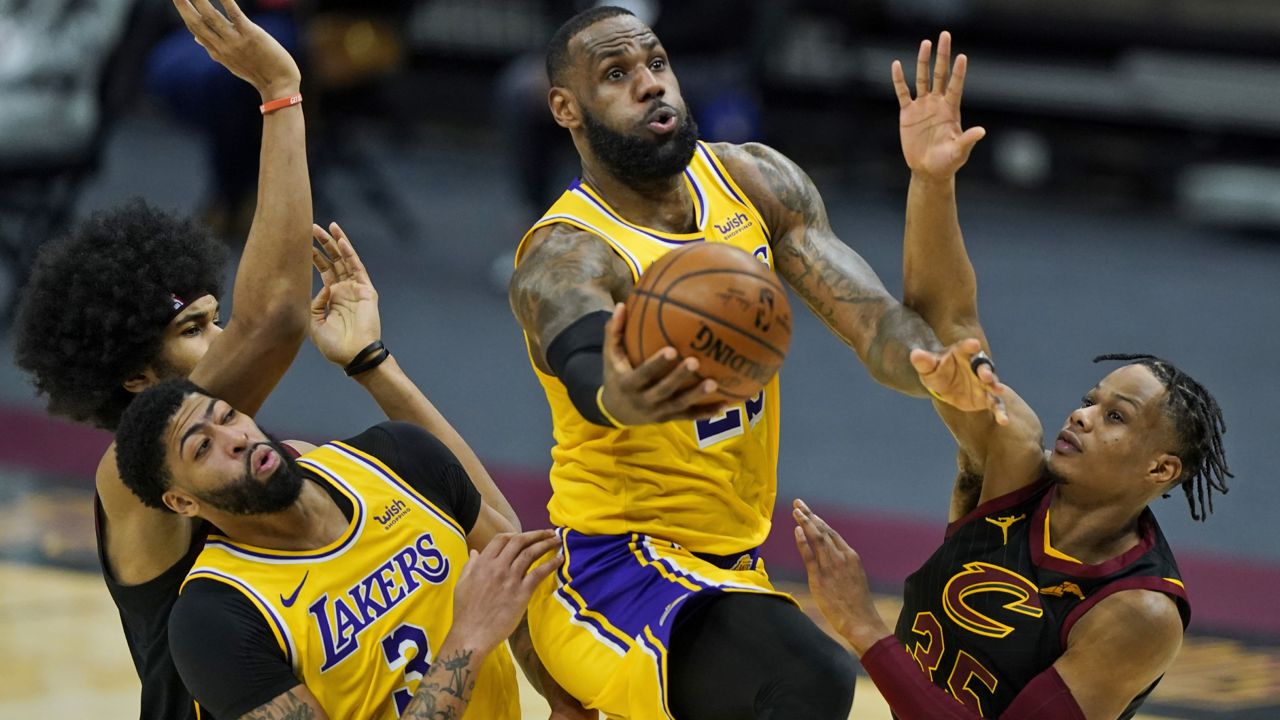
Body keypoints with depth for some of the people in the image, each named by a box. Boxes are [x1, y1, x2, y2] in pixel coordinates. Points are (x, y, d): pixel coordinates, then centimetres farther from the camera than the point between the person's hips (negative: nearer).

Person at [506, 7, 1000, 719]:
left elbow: (870, 315, -11)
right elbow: (590, 371, -43)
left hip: (730, 566, 8)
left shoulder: (755, 182, 1)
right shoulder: (565, 259, -20)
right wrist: (623, 399, -68)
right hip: (613, 566, -8)